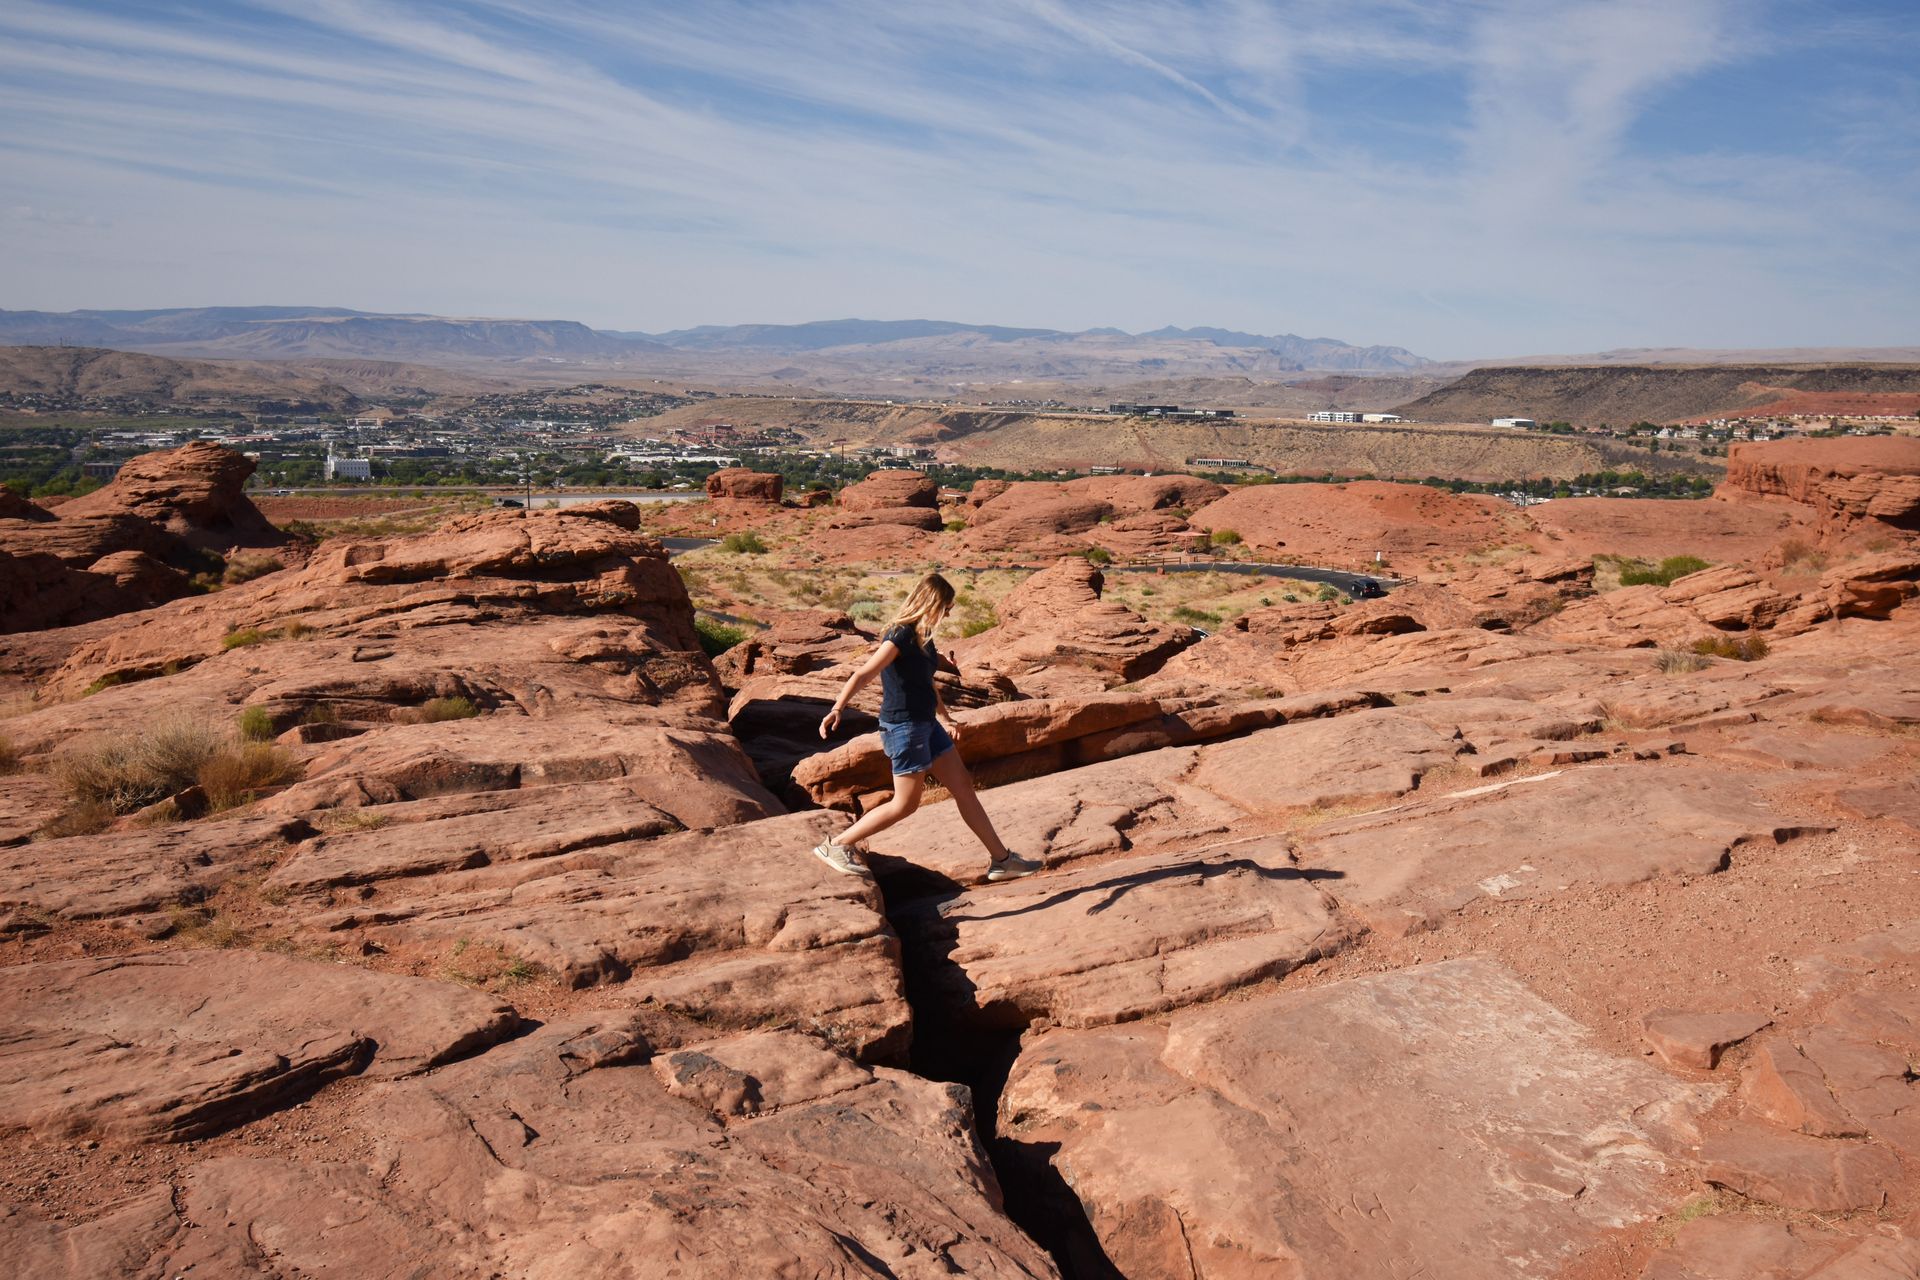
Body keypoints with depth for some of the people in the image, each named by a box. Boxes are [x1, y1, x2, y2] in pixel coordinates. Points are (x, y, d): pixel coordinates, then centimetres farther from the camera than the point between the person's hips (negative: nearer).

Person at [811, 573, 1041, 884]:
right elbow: (863, 675, -27)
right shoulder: (901, 636, -19)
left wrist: (945, 719, 30)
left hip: (926, 724, 9)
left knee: (963, 787, 10)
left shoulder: (922, 636, 10)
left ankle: (1001, 860, 18)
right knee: (906, 803, -3)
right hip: (903, 727, -9)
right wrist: (837, 710, -38)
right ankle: (835, 846, 8)